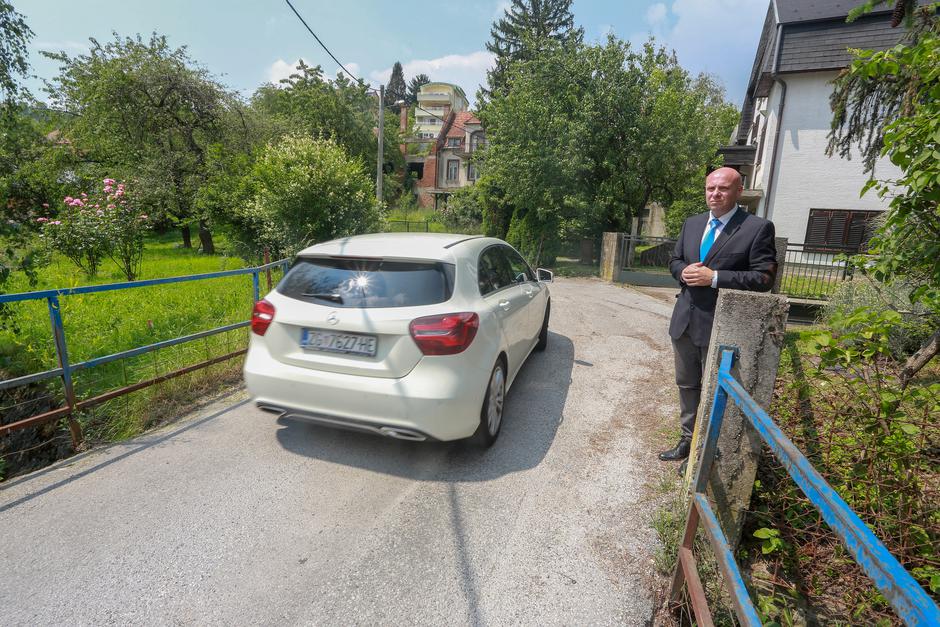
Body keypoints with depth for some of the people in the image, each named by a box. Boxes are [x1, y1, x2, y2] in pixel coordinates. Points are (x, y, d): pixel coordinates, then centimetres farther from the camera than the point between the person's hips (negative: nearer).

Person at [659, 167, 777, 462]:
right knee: (686, 384, 17)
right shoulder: (692, 224, 10)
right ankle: (688, 440, 34)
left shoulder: (758, 228, -8)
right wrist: (684, 271, -6)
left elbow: (764, 278, -13)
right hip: (685, 320, 6)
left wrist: (713, 277, -20)